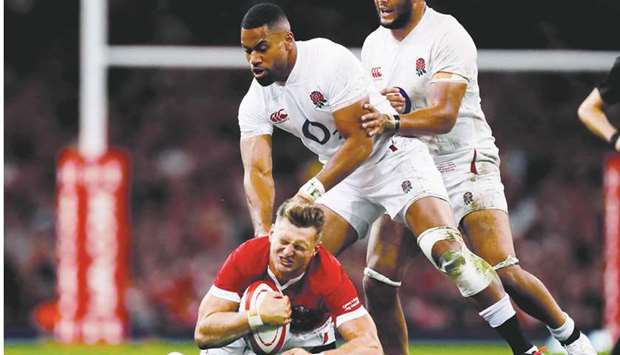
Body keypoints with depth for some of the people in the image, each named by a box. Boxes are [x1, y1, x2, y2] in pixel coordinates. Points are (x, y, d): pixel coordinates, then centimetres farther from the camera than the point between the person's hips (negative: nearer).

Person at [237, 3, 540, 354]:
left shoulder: (330, 61, -24)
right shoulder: (255, 104, -5)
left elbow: (360, 141, -23)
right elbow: (257, 170, -14)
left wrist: (314, 189, -32)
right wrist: (264, 234, -30)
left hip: (397, 157, -7)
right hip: (348, 178, 7)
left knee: (447, 251, -24)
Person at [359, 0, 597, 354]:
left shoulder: (447, 36, -14)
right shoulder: (374, 45, 8)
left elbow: (444, 116, -24)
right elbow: (368, 117, 14)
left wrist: (392, 123, -41)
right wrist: (382, 107, -10)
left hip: (464, 164, -6)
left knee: (504, 272, -16)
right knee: (378, 281, -9)